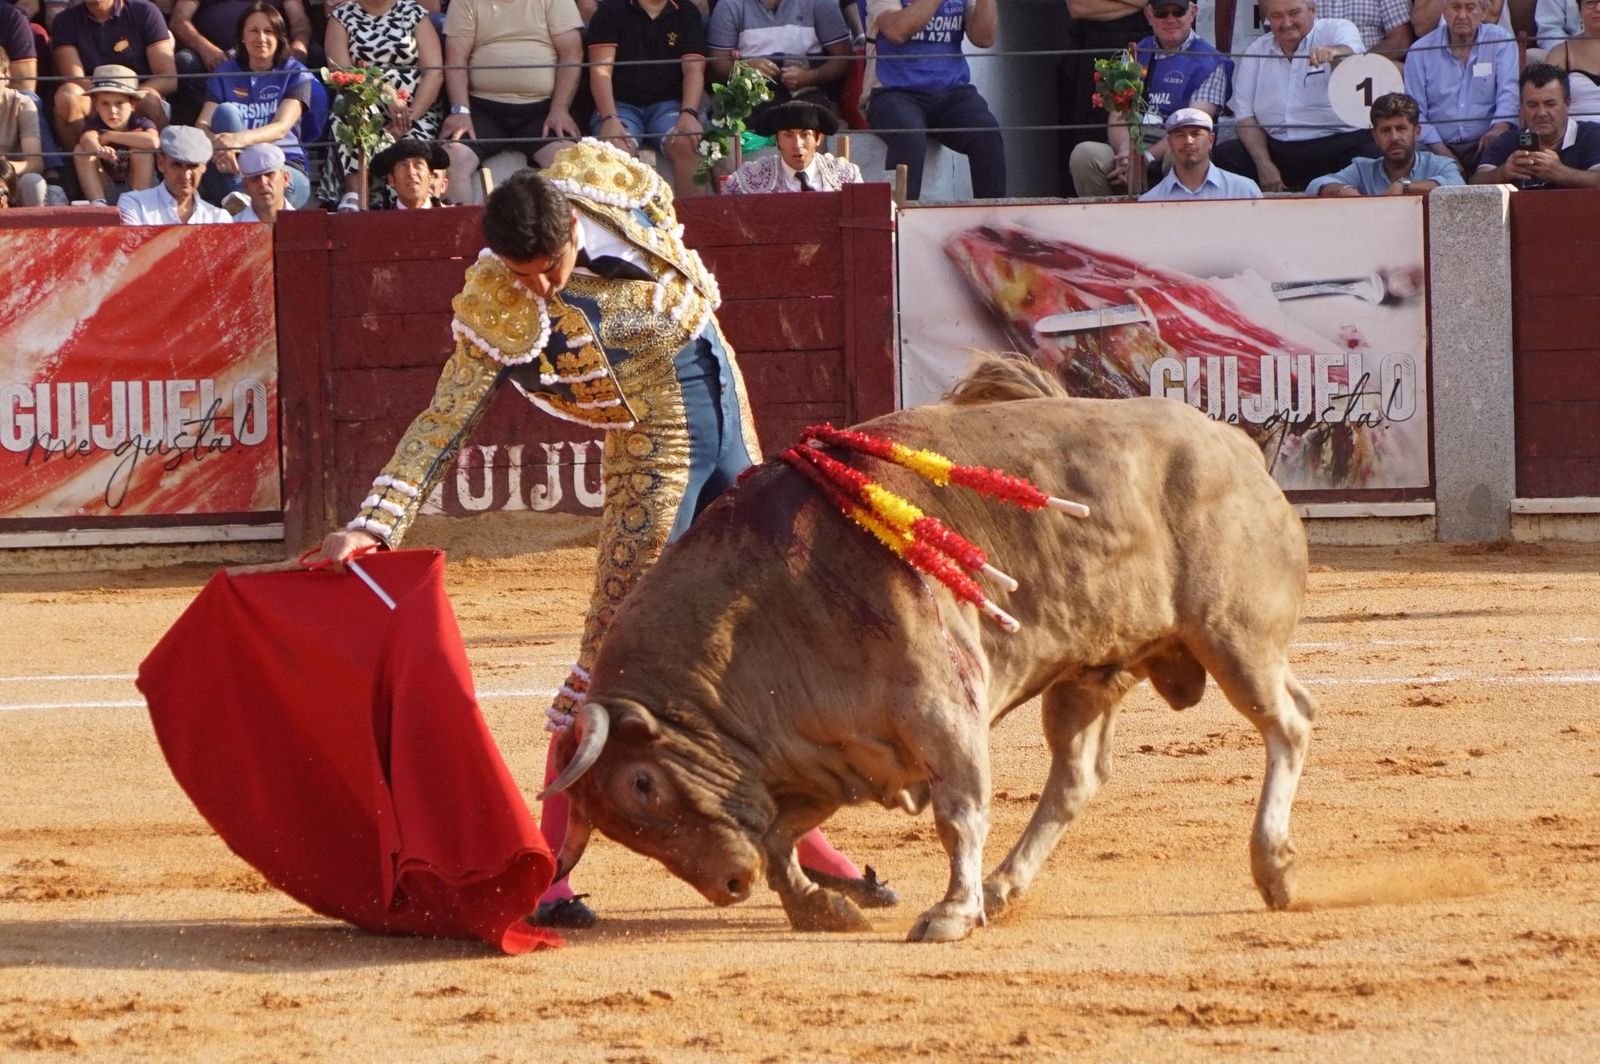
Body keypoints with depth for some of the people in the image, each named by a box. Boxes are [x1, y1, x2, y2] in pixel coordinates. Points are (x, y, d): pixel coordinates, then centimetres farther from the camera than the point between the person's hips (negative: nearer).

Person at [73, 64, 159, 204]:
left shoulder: (141, 124, -15)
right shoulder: (95, 124, -12)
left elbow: (153, 142, -40)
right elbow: (87, 139, -37)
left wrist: (109, 136, -29)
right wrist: (99, 150, -64)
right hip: (105, 191, 1)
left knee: (142, 151, -28)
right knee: (82, 150, -21)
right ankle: (97, 203, -28)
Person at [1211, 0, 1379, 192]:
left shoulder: (1337, 30, 3)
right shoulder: (1257, 51, 13)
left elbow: (1349, 53, -22)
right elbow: (1245, 115, 8)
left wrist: (1333, 53, -47)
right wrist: (1263, 164, -7)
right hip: (1278, 148, 3)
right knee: (1226, 156, -20)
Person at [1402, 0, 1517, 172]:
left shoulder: (1502, 43, 6)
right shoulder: (1420, 51, 7)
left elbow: (1509, 93, -6)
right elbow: (1415, 111, 4)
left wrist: (1500, 127, -28)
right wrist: (1442, 154, -10)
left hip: (1483, 144, -1)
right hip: (1440, 146, 1)